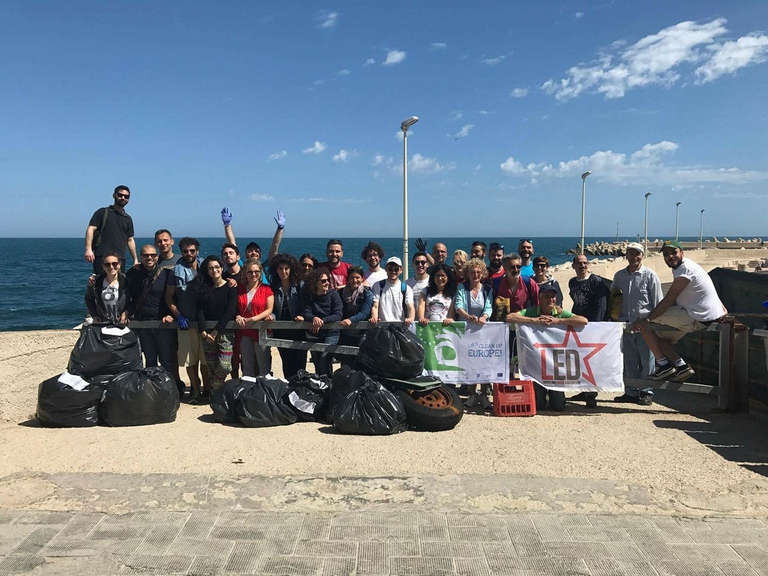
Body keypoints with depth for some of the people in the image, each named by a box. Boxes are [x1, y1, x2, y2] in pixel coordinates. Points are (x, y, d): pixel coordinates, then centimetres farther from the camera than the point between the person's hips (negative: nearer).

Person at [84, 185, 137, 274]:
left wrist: (135, 259, 19)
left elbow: (130, 240, 24)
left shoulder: (128, 219, 21)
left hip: (120, 259, 5)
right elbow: (90, 230, -3)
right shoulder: (102, 212, 6)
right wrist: (88, 249, -17)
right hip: (102, 257, -4)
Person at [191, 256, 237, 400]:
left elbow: (230, 311, -10)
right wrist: (203, 331, -13)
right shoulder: (203, 287, 9)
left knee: (224, 365, -11)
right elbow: (200, 310, 0)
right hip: (207, 332, 3)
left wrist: (216, 331, -15)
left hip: (225, 331, -3)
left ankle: (209, 391, 8)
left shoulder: (230, 287, -1)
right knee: (211, 366, 2)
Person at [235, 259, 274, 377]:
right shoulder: (239, 289, 9)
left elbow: (269, 309, -7)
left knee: (263, 365, 1)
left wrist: (253, 319, -19)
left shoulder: (266, 289, -1)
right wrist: (237, 317, -9)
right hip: (244, 332, 3)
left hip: (261, 331, -3)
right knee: (247, 366, 11)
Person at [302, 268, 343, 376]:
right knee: (317, 364, 11)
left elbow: (338, 315, -15)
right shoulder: (308, 296, 1)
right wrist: (314, 318, -31)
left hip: (330, 334, -3)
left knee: (324, 362, -19)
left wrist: (322, 321, -28)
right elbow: (306, 313, -9)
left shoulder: (333, 294, -6)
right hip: (313, 335, 3)